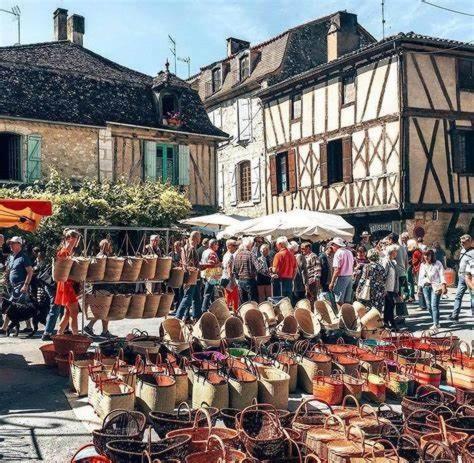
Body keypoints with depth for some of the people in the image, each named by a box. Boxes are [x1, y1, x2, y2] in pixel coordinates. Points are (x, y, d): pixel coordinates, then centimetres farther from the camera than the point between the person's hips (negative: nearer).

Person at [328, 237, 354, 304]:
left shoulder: (338, 253, -11)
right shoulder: (349, 252, 13)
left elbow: (337, 270, -16)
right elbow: (352, 267, 15)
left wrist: (332, 282, -14)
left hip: (342, 277, -8)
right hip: (350, 276, 8)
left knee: (339, 301, -5)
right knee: (348, 301, 11)